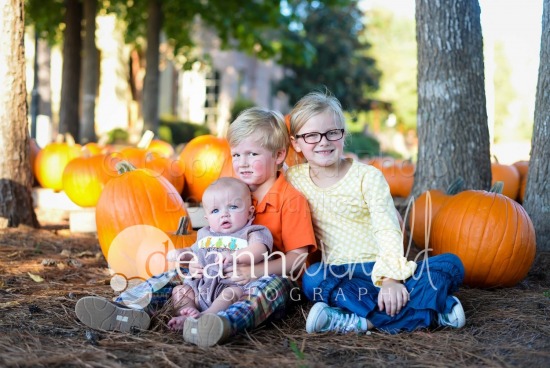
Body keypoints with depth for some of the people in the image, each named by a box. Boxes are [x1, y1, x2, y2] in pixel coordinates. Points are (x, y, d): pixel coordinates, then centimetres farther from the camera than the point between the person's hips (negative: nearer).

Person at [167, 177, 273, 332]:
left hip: (235, 284, -7)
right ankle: (188, 310, -28)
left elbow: (259, 250, -20)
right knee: (179, 290, 0)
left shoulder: (250, 234, 2)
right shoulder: (205, 236, 23)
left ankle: (204, 316, -49)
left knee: (232, 293, -36)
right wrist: (181, 253, 16)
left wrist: (235, 256, -38)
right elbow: (194, 252, 41)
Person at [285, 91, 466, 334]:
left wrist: (391, 277, -25)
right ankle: (427, 311, -33)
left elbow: (388, 231, -10)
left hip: (380, 269, -1)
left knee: (451, 264, -22)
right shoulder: (293, 179, 7)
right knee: (313, 279, -34)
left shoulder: (368, 177, -1)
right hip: (340, 275, 1)